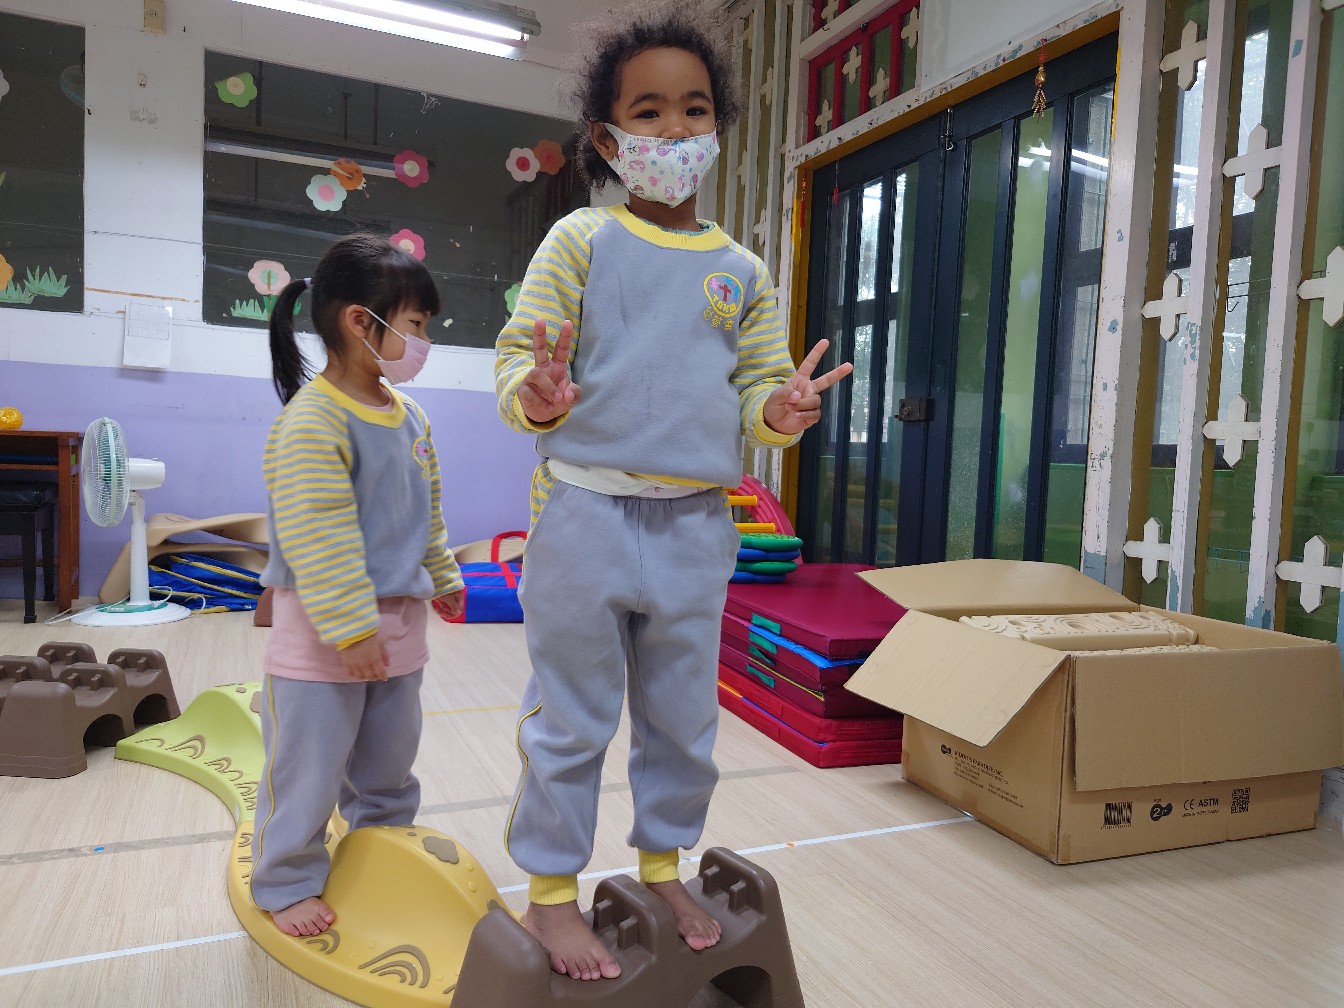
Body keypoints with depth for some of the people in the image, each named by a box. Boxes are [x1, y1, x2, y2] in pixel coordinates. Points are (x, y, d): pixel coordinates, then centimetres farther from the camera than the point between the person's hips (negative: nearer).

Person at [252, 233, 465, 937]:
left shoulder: (409, 416, 6)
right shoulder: (312, 420, -22)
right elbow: (318, 540, -25)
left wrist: (444, 578, 23)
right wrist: (351, 627, -24)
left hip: (397, 620, 8)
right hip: (324, 630, -7)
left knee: (388, 760, 23)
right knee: (308, 769, 8)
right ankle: (287, 884, 29)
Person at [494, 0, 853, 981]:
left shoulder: (743, 270, 10)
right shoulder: (581, 240, 0)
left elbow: (755, 388, 12)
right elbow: (518, 357, -2)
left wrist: (780, 410, -11)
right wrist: (536, 395, -25)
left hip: (695, 527, 4)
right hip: (586, 514, -3)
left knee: (684, 717, 15)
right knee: (572, 716, 8)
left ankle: (663, 866, 37)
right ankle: (551, 890, 27)